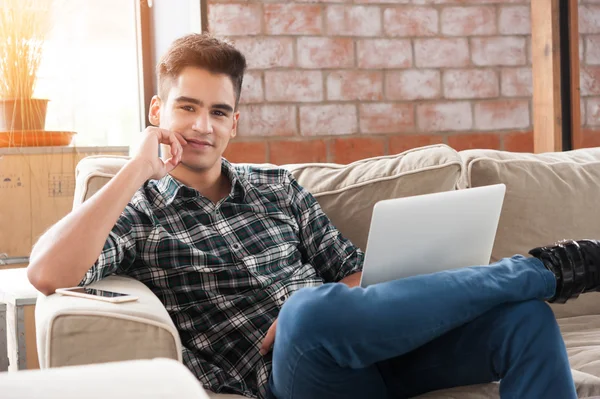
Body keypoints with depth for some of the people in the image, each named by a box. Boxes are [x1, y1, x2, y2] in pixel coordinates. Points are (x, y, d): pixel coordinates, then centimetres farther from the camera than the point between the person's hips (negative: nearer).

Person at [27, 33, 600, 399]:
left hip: (374, 347, 5)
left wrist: (318, 318, -8)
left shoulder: (278, 189, 22)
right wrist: (137, 170, -8)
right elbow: (48, 276, -10)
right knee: (314, 309, -39)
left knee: (526, 321, -20)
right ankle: (544, 269, -20)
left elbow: (355, 276, 16)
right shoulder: (138, 214, 9)